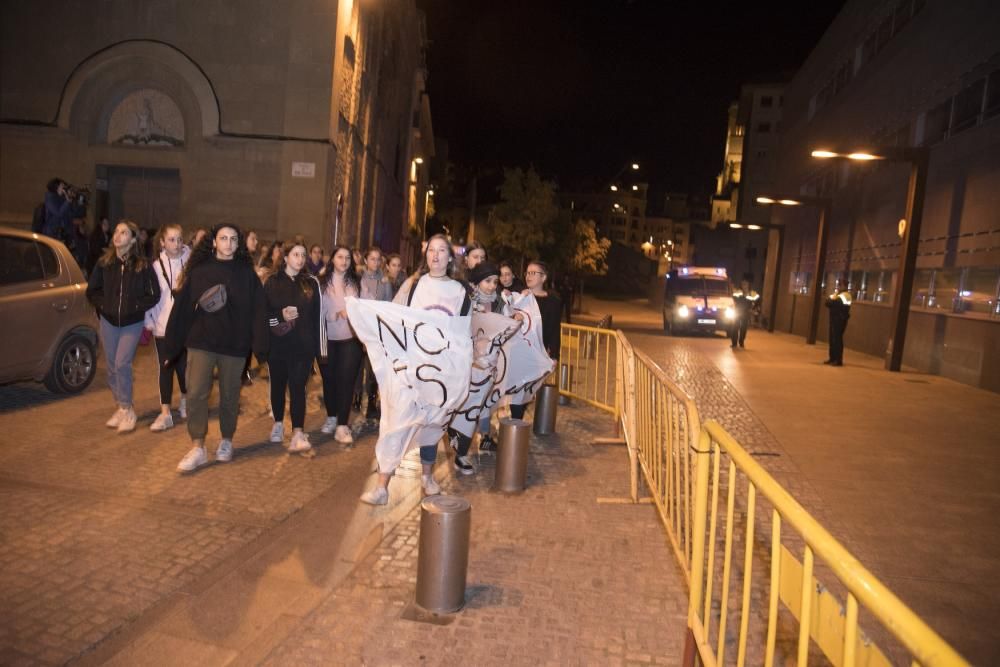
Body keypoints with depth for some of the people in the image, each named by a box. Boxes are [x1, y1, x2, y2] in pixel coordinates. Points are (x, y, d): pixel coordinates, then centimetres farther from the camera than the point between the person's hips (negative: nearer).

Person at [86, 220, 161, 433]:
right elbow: (92, 290, 10)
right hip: (108, 321, 4)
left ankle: (127, 410, 0)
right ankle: (121, 407, 25)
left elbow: (153, 295, -6)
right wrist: (103, 304, -4)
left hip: (132, 323, -4)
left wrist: (134, 306, -14)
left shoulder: (142, 266, -8)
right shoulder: (104, 263, 0)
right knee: (112, 367, 9)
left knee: (122, 363, -13)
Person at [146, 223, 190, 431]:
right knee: (165, 368, 3)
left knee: (183, 365, 7)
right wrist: (148, 321, 1)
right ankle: (165, 413, 8)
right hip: (162, 325, 1)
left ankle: (185, 400, 34)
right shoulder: (156, 266, 0)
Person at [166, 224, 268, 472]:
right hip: (201, 342, 0)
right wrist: (172, 345, -4)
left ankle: (226, 442, 28)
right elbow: (182, 308, -1)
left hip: (234, 345, 0)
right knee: (196, 393, -5)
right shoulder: (199, 271, 1)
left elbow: (258, 311, -3)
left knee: (229, 396, 11)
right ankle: (197, 448, 4)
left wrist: (260, 347, -8)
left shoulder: (247, 273, 0)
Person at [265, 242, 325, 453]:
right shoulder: (272, 281, 5)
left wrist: (319, 346, -1)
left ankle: (298, 434, -9)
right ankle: (278, 424, 30)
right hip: (277, 343, 1)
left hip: (303, 344, -1)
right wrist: (280, 316, -16)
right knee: (278, 384, 12)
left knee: (298, 386, -6)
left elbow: (318, 316, 3)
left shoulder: (312, 283, 6)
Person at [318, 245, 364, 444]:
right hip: (328, 338, 0)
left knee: (346, 380, -4)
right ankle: (331, 417, 30)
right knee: (329, 378, 11)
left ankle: (342, 426, -2)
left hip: (351, 338, 0)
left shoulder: (356, 283, 6)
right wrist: (336, 314, -17)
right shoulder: (323, 282, 1)